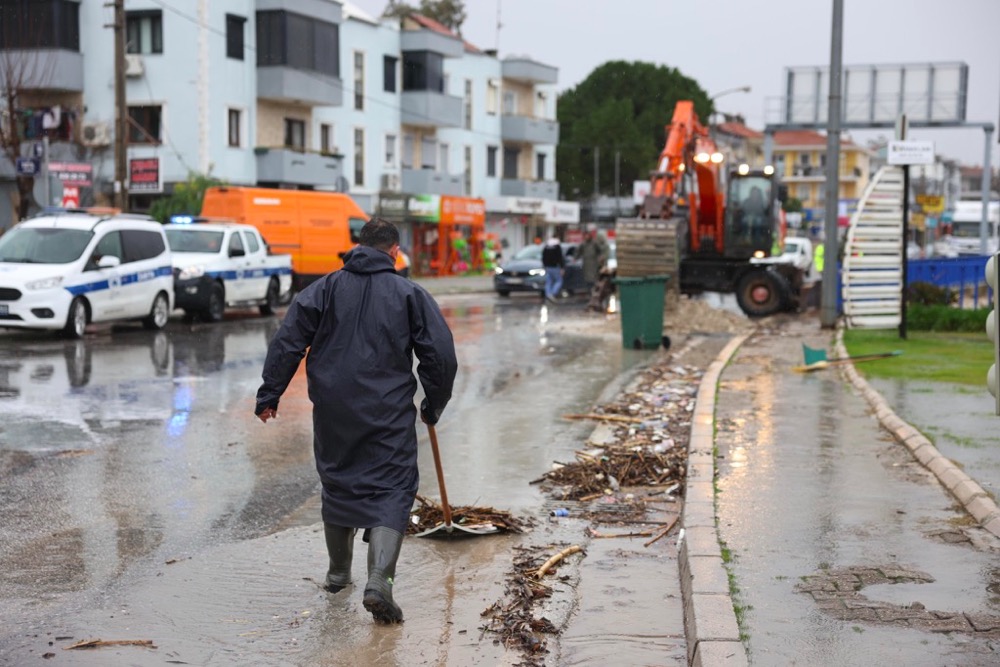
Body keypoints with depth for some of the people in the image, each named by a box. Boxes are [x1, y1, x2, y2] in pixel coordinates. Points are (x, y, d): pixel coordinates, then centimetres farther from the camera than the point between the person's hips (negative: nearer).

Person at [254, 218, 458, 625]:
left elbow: (287, 341, 0)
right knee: (391, 492, 0)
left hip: (332, 412, 3)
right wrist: (433, 406, 14)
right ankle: (379, 580, -18)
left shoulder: (326, 288, 6)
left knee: (338, 485, 19)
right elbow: (441, 354, 0)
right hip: (389, 414, -3)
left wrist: (269, 395, 3)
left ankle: (338, 572, 32)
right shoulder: (411, 294, 1)